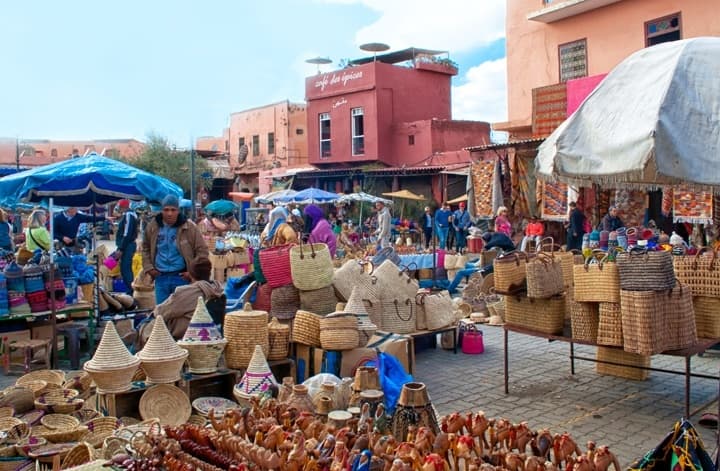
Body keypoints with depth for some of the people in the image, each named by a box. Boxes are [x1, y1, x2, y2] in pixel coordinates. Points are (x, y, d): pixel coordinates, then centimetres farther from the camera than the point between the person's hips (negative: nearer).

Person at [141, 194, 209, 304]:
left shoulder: (189, 227, -8)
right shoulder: (152, 226, 1)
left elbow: (202, 250, -4)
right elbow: (146, 248, 17)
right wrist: (148, 267, 5)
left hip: (181, 276, -3)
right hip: (161, 277, 3)